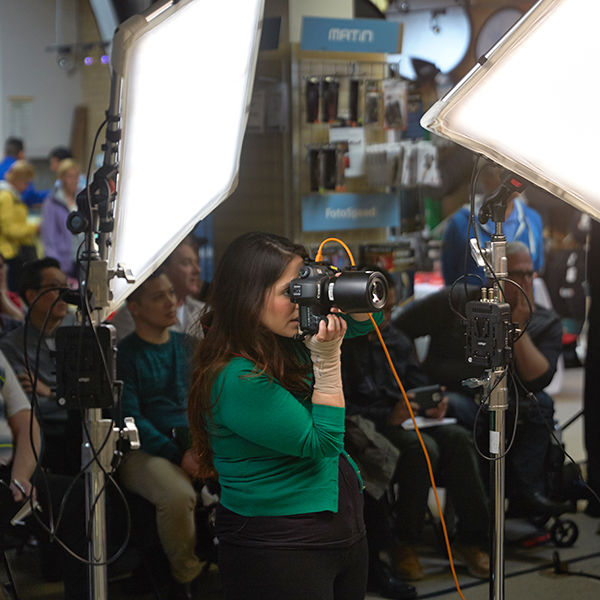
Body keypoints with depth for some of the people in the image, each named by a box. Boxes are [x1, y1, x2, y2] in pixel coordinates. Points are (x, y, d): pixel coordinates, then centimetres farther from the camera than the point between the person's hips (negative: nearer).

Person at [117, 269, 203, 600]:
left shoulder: (188, 346, 17)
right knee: (178, 495, -37)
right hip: (144, 451, -5)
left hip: (196, 445, 5)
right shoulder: (124, 355, 0)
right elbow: (131, 419, -8)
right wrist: (179, 456, -20)